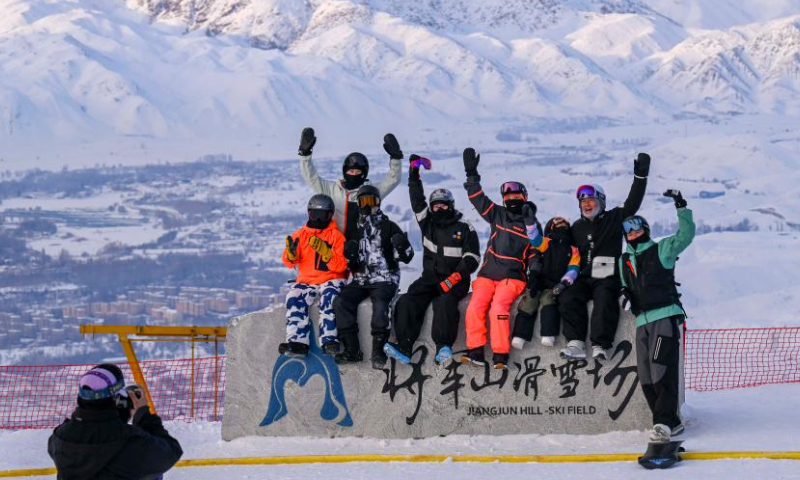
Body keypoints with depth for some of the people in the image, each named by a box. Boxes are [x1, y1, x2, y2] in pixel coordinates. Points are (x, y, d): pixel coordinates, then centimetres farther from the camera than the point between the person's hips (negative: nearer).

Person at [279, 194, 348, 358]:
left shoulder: (336, 236, 1)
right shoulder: (301, 234, 10)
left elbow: (341, 266, -9)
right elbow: (290, 263, 5)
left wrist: (324, 251, -24)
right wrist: (291, 253, -19)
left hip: (331, 279, -3)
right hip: (307, 281, 3)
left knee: (330, 297, -34)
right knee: (294, 299, -25)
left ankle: (330, 342, -37)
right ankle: (297, 343, -31)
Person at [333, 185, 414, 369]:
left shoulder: (389, 227, 5)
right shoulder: (355, 230, 16)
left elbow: (406, 257, 1)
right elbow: (350, 265, 20)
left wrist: (401, 246, -21)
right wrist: (349, 255, -3)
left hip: (385, 279, -4)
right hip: (360, 280, 4)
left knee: (380, 304, -33)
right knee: (341, 302, -21)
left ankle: (378, 351, -27)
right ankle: (352, 350, -19)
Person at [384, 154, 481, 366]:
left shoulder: (464, 228, 5)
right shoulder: (428, 223, 17)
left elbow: (472, 257, -2)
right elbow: (417, 200, 9)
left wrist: (456, 276, -17)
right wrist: (414, 173, 1)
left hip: (454, 281, -4)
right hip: (430, 277, 4)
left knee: (445, 301, -35)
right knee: (409, 301, -24)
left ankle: (443, 347, -48)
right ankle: (403, 347, -37)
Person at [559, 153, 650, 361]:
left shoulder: (614, 219, 10)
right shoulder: (577, 227, 21)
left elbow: (632, 203, 1)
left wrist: (640, 176, -7)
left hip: (607, 277, -3)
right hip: (583, 278, 3)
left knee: (605, 299, -33)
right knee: (568, 298, -26)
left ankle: (601, 345, -36)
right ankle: (576, 343, -33)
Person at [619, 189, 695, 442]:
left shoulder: (662, 250, 5)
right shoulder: (624, 260, 22)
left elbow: (686, 235, -6)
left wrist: (681, 207, -11)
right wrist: (626, 293, 8)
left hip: (666, 315, -7)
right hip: (642, 321, 7)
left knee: (662, 369, -17)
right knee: (646, 377, 0)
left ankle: (664, 421, -18)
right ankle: (671, 422, 7)